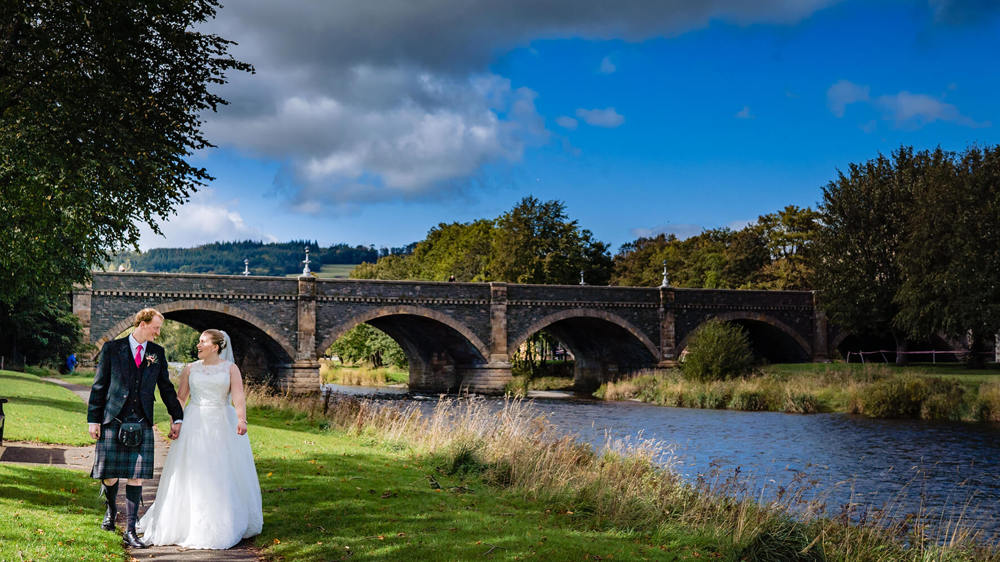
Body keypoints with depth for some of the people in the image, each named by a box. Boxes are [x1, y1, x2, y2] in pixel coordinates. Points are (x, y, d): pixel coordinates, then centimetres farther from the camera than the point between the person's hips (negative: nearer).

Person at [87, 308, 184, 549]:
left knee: (136, 477, -2)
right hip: (113, 420, -2)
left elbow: (166, 388, 17)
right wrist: (93, 419, -3)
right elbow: (99, 386, 2)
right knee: (109, 474, 3)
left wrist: (177, 417, 15)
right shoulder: (112, 348, 1)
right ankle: (111, 509, 35)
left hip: (142, 423, 2)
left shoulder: (157, 353, 10)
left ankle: (130, 531, 4)